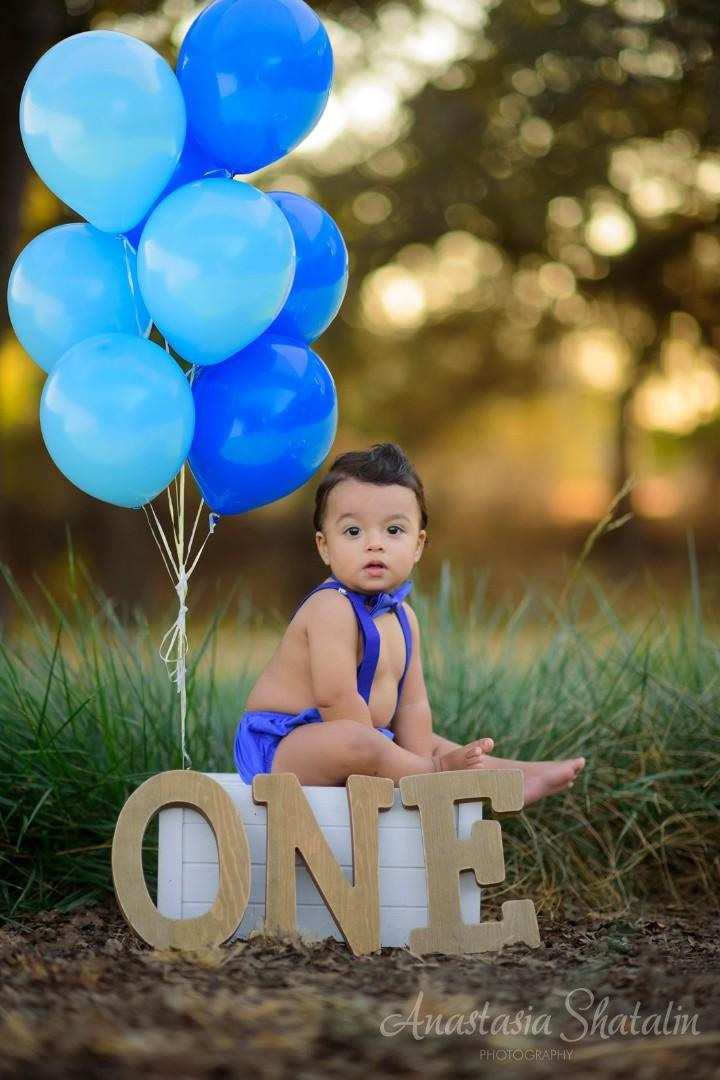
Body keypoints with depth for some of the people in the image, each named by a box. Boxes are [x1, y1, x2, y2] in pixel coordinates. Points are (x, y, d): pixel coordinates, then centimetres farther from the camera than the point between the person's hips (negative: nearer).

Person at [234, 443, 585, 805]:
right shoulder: (331, 608, -21)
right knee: (351, 742, -37)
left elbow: (411, 705, 6)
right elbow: (335, 699, -27)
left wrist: (417, 765, -11)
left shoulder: (401, 616, 10)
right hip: (280, 745, -10)